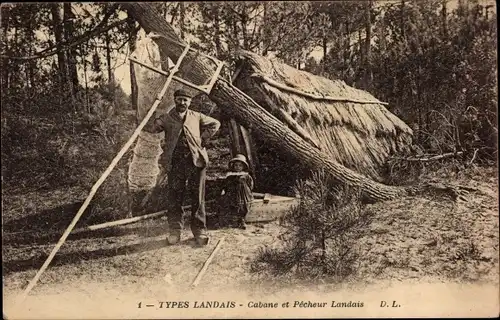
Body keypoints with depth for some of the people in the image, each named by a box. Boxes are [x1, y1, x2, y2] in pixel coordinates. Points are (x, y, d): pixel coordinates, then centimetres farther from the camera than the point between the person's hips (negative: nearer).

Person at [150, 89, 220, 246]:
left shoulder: (197, 117, 13)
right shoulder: (166, 118, 8)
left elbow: (215, 124, 22)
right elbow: (152, 128, 1)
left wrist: (204, 138, 10)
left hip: (196, 161, 1)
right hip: (175, 162, -1)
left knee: (198, 198, 2)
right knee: (174, 199, 0)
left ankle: (200, 230, 8)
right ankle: (174, 231, 8)